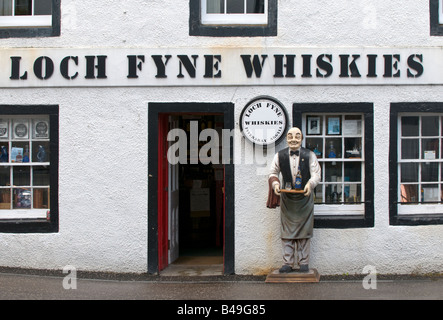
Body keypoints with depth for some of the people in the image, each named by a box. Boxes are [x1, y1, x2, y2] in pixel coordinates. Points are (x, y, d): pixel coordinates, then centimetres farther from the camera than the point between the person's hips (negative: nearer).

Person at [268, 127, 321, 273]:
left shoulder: (309, 155, -2)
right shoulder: (279, 156, 3)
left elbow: (316, 174, -5)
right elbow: (273, 173, 7)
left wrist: (310, 184, -25)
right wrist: (275, 184, -14)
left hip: (305, 197, -1)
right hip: (287, 198, 1)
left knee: (304, 230, 3)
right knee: (287, 231, 2)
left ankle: (304, 262, 11)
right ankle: (287, 263, 8)